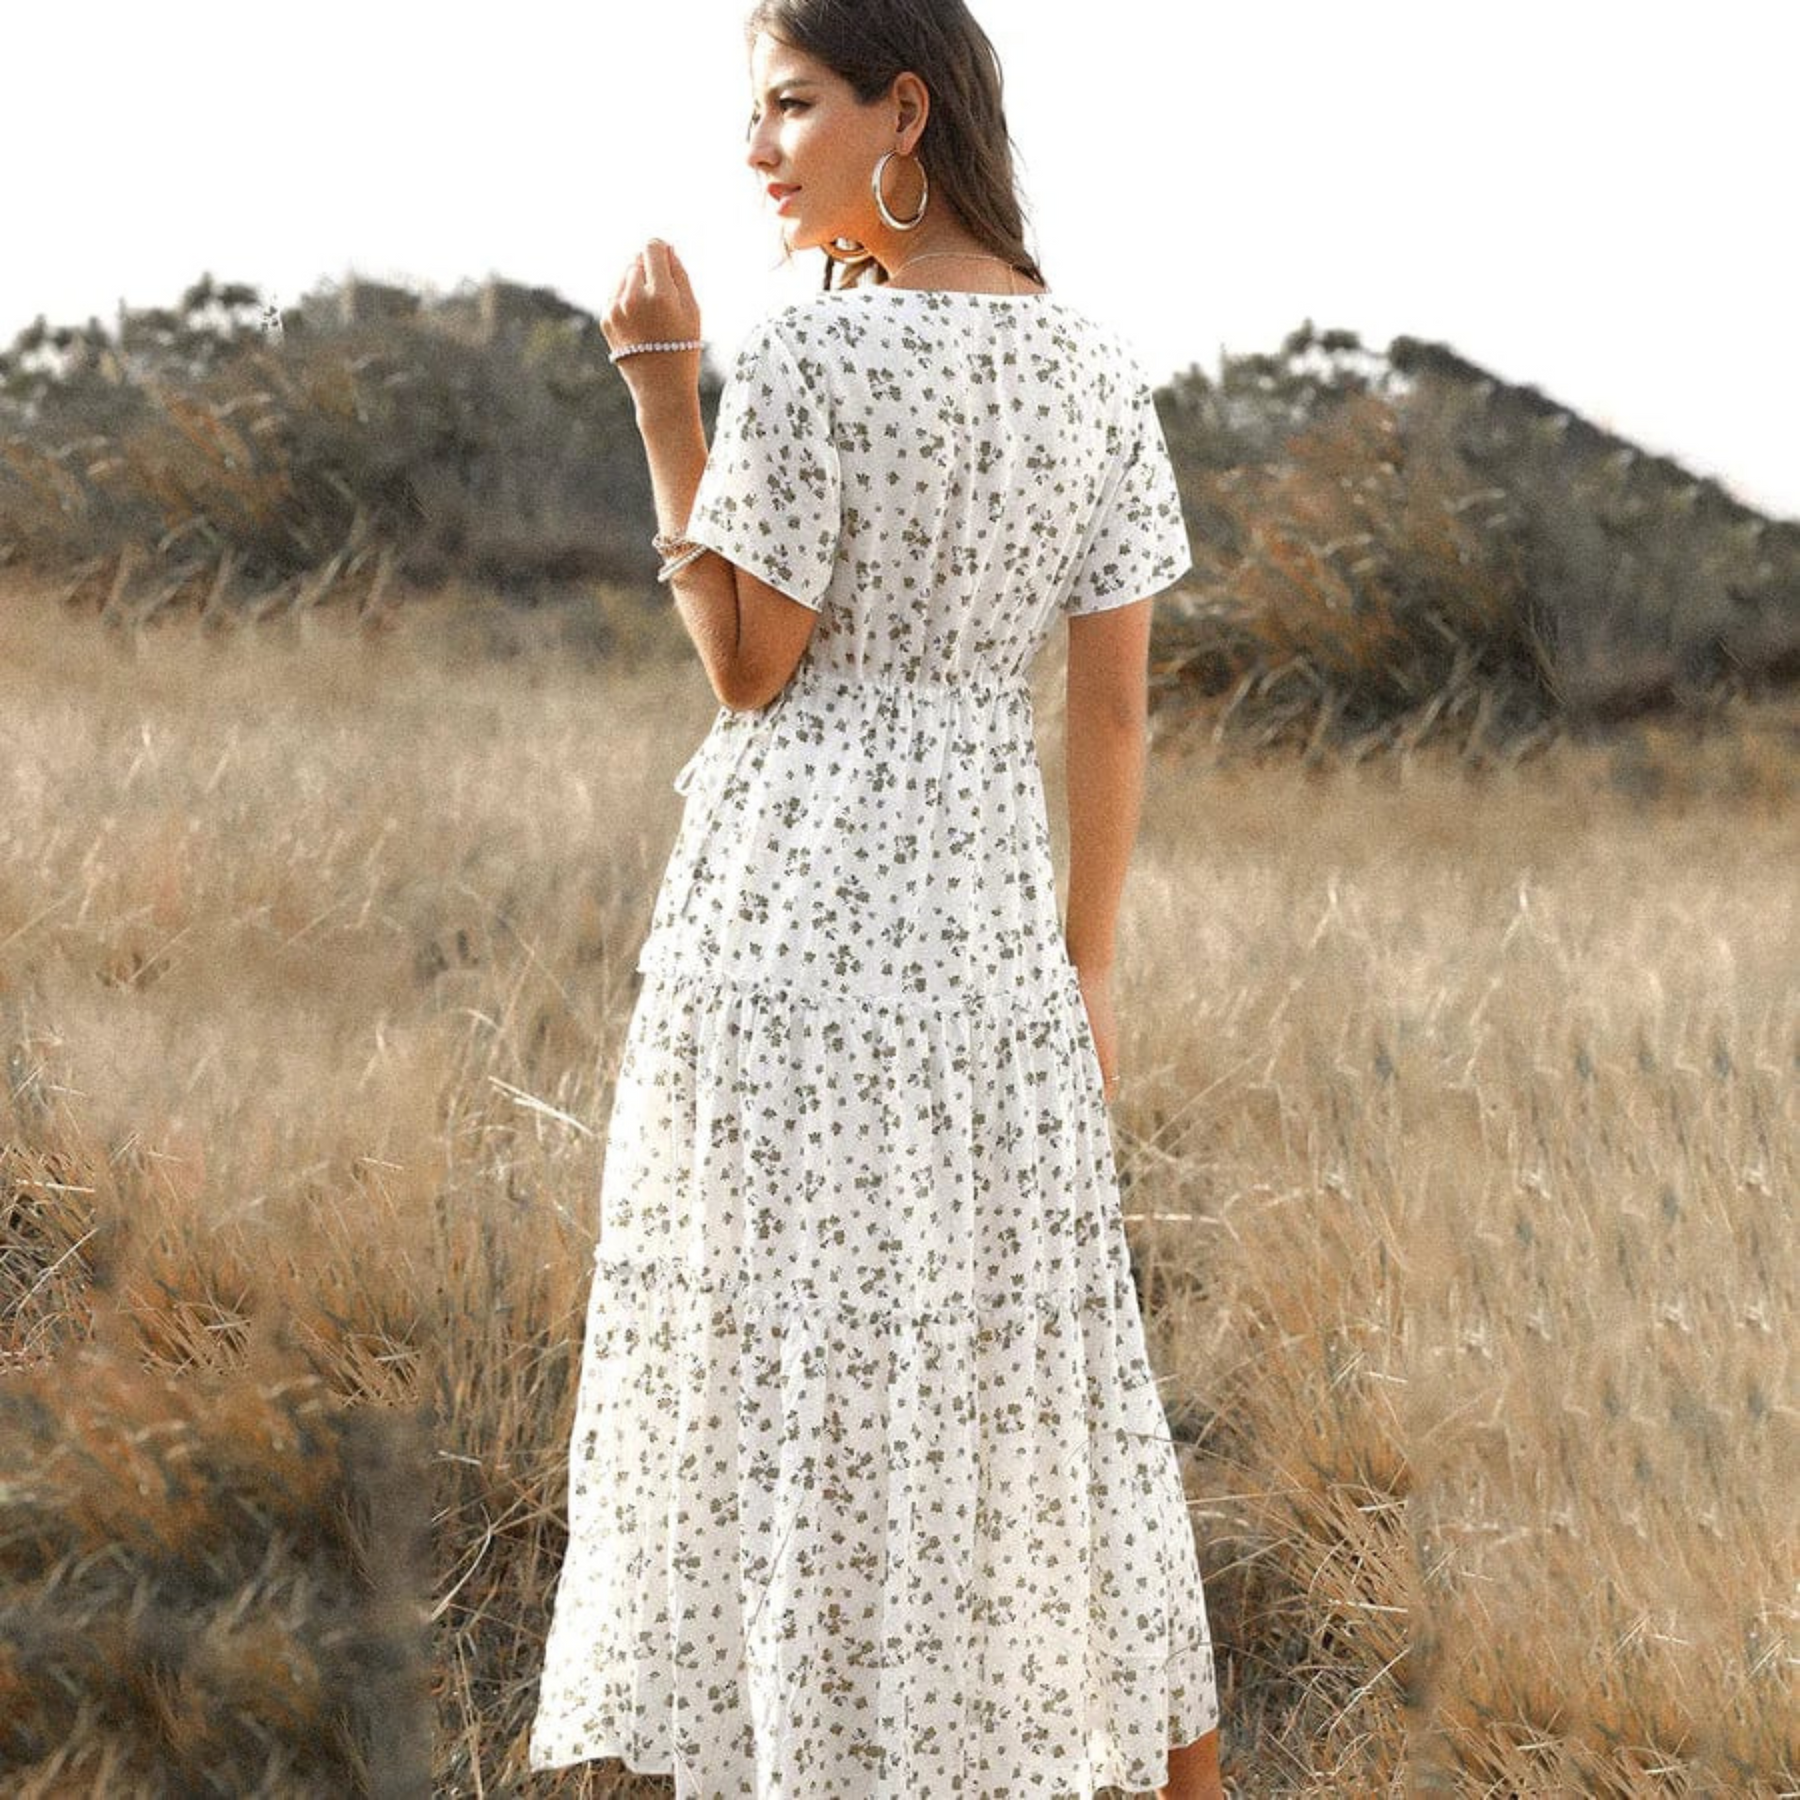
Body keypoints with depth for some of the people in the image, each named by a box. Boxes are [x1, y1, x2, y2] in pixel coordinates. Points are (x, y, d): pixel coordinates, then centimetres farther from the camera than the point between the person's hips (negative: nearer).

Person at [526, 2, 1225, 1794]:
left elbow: (748, 670, -8)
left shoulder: (807, 358, -15)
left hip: (798, 901, -6)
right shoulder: (1097, 369, 3)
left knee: (797, 1334, 5)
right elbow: (1114, 703, 6)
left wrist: (662, 400, -7)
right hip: (988, 896, 6)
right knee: (1017, 1327, 16)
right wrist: (1086, 967, 13)